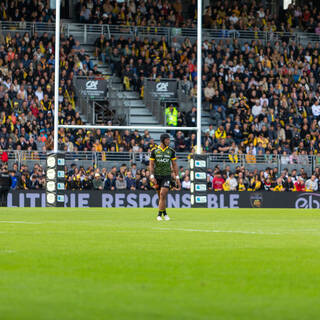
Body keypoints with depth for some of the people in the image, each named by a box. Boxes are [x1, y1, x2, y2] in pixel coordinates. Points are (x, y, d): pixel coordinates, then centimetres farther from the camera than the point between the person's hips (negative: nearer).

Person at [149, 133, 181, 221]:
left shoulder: (171, 151, 4)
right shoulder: (154, 151, 2)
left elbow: (174, 165, 8)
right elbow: (151, 164, 2)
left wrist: (177, 177, 3)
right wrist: (152, 176, -8)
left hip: (167, 175, -1)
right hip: (157, 175, 1)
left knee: (163, 194, -14)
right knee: (160, 196, 7)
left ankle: (159, 215, -11)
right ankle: (164, 213, 23)